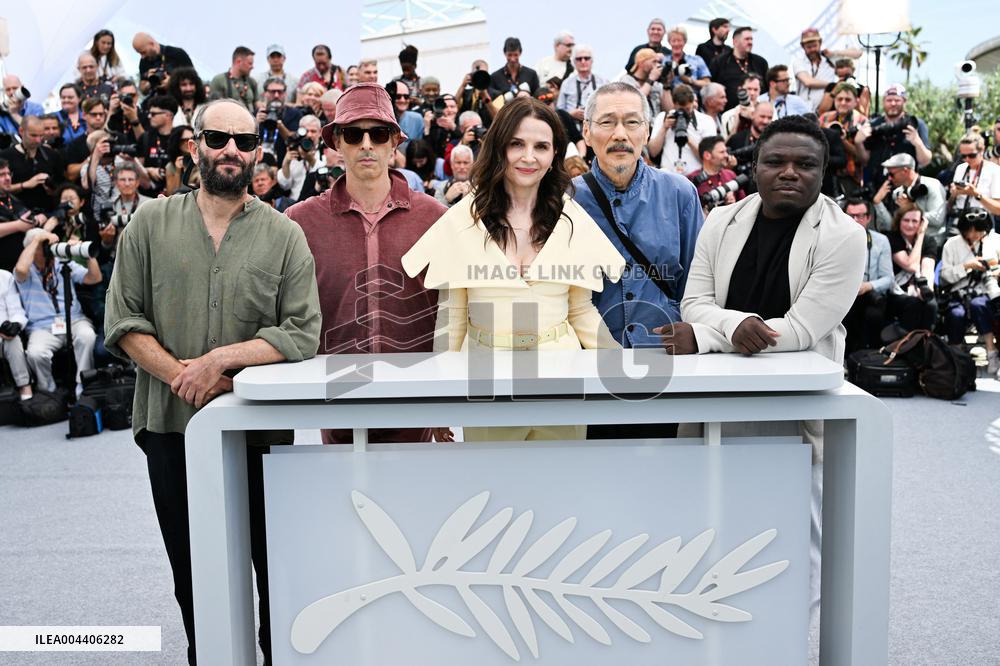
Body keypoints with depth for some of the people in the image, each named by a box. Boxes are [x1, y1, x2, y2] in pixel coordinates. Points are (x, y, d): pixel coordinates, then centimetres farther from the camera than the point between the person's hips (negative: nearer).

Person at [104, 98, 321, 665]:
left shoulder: (284, 236, 0)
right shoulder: (151, 224, 5)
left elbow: (303, 334, -9)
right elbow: (124, 322, 0)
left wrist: (221, 358, -19)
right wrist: (182, 376, -14)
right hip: (171, 427, 2)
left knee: (275, 567, 9)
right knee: (191, 575, 16)